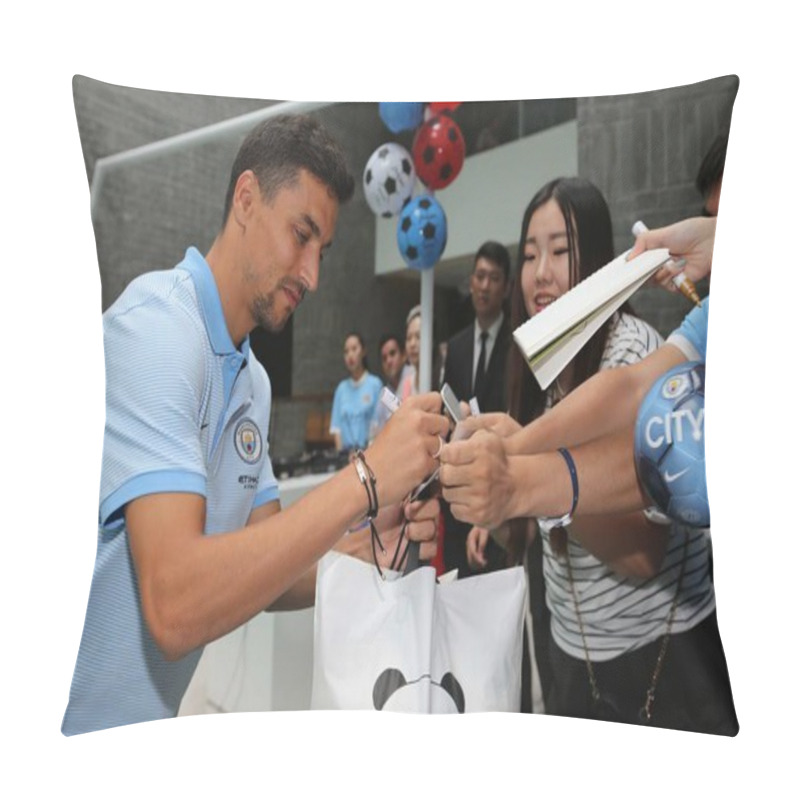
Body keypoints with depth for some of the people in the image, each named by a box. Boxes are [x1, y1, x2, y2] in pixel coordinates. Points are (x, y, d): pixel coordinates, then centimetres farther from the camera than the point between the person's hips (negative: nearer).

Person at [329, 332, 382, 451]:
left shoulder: (375, 384, -1)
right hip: (346, 450, 3)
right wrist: (340, 450, -3)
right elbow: (336, 425, 8)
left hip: (367, 449, -3)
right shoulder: (341, 388, 10)